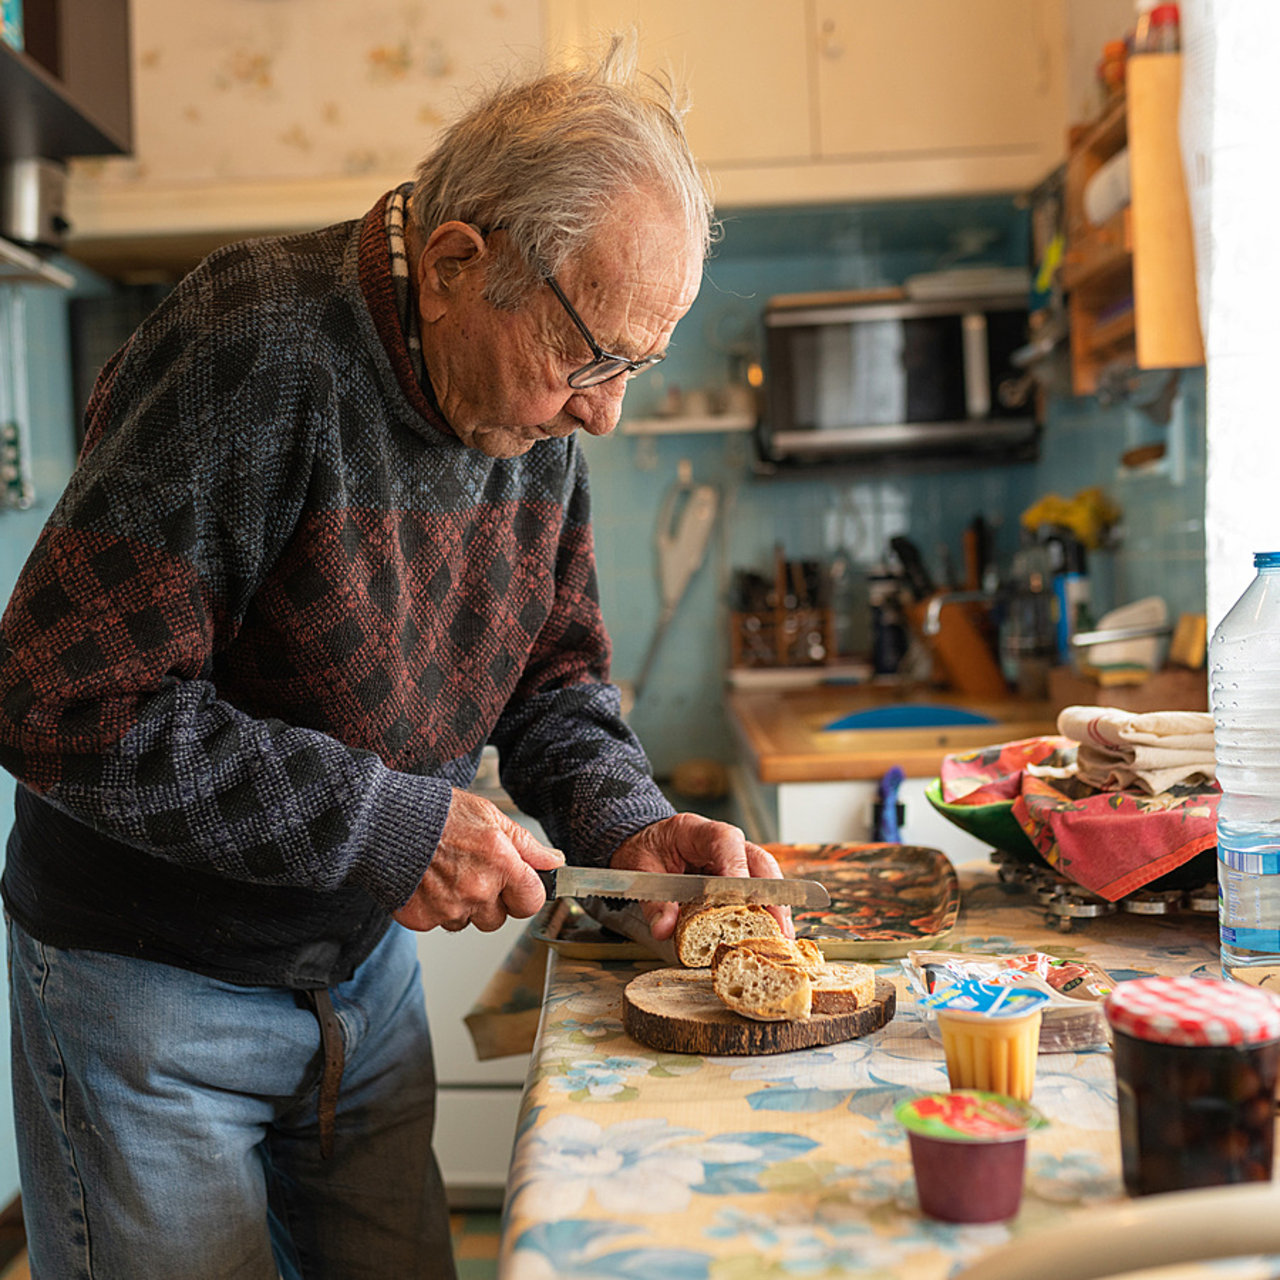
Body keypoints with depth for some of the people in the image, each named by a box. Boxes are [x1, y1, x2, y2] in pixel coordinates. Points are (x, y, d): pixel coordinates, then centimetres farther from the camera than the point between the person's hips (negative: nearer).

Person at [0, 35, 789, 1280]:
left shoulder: (539, 403, -3)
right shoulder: (254, 352, -27)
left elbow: (551, 674, 7)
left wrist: (624, 822, -12)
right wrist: (389, 826, -26)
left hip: (364, 964, 7)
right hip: (150, 987, -6)